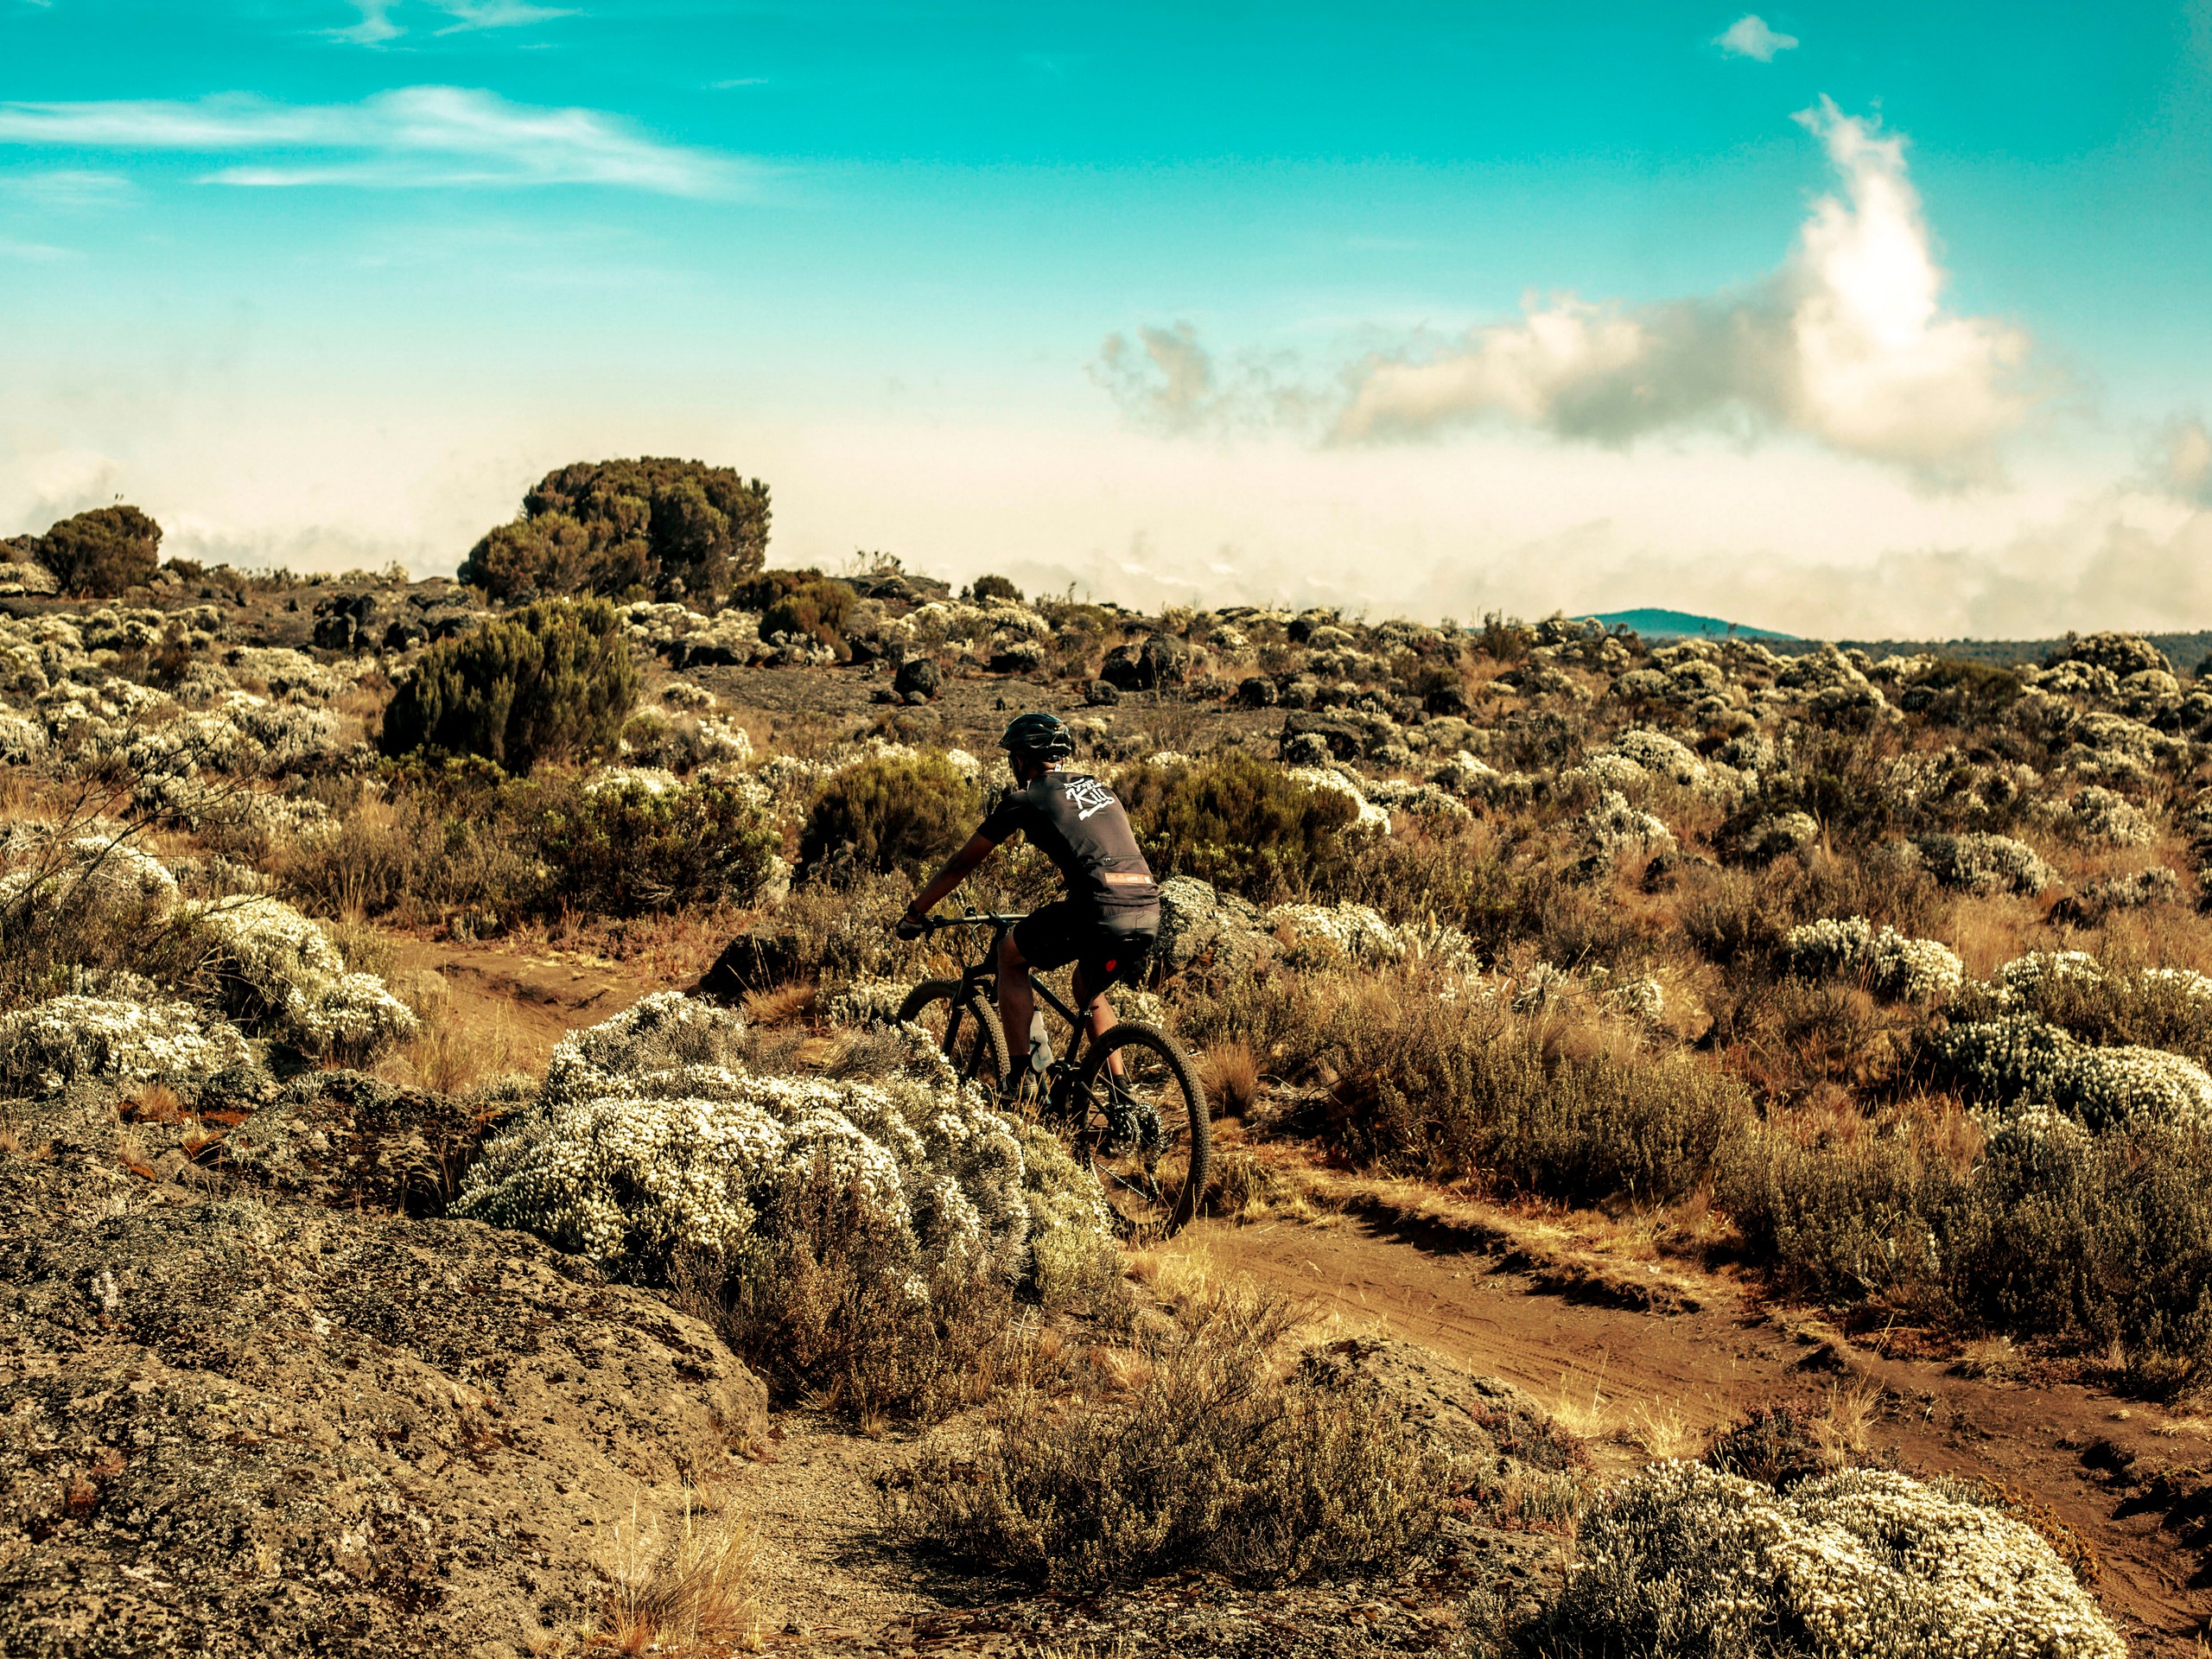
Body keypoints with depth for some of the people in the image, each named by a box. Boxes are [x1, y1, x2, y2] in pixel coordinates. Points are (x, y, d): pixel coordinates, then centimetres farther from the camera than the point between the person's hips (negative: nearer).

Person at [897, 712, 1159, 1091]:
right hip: (1149, 913, 6)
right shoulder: (1095, 786, 28)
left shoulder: (1025, 799, 10)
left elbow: (962, 863, 18)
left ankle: (1019, 1081, 11)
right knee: (1088, 989, 32)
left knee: (1010, 955, 17)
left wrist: (914, 914, 29)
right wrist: (1060, 907, 56)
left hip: (1099, 911, -6)